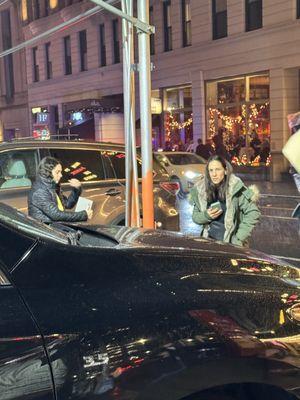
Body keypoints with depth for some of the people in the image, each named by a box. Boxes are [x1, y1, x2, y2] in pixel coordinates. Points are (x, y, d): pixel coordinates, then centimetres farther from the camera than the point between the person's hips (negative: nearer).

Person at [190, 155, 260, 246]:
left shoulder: (235, 188, -10)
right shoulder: (200, 189, 1)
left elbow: (253, 213, -9)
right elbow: (195, 216, 10)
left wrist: (239, 238, -10)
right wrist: (206, 215, -12)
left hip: (230, 242, -3)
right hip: (208, 241, 3)